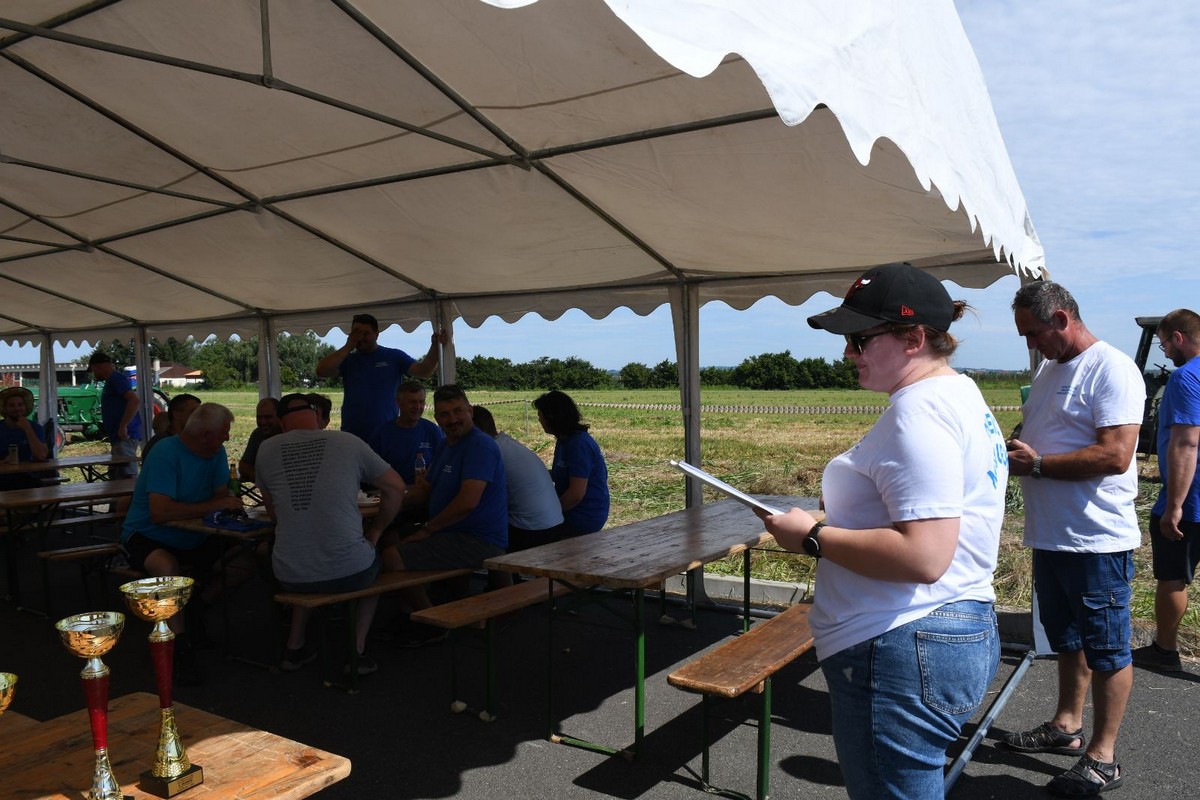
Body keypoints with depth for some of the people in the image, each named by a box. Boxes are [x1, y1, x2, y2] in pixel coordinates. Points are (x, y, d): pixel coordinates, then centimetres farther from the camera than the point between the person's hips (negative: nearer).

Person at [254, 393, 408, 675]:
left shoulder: (266, 450, 3)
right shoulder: (349, 443, -1)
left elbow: (272, 512, 17)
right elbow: (396, 487, 7)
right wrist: (375, 531, 17)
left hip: (290, 577, 3)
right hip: (349, 573, -2)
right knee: (375, 561, 33)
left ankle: (295, 647, 35)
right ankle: (356, 649, 20)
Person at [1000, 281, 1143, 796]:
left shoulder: (1112, 370, -15)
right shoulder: (1049, 369, 13)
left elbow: (1115, 455, -24)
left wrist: (1036, 464, -19)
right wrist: (1014, 451, 2)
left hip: (1097, 541, -9)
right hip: (1051, 536, 9)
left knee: (1107, 651, 5)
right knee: (1068, 640, 21)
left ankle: (1101, 758, 16)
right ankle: (1066, 728, 36)